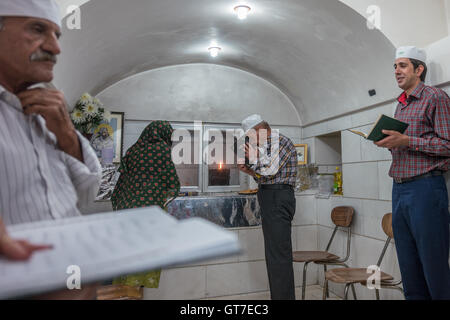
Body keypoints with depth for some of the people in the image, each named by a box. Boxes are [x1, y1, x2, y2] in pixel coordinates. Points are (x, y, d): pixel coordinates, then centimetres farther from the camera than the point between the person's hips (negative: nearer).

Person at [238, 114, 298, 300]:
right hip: (271, 201, 10)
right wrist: (249, 171, 12)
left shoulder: (281, 141, -6)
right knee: (274, 254, 13)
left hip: (278, 199, -10)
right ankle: (284, 295, 22)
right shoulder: (268, 146, 22)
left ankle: (283, 296, -5)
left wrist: (254, 157, -4)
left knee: (278, 254, -10)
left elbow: (271, 170, -19)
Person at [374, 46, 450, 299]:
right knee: (408, 267, 12)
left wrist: (406, 141, -17)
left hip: (425, 188, -7)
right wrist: (388, 142, 7)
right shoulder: (400, 106, 20)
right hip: (399, 189, 7)